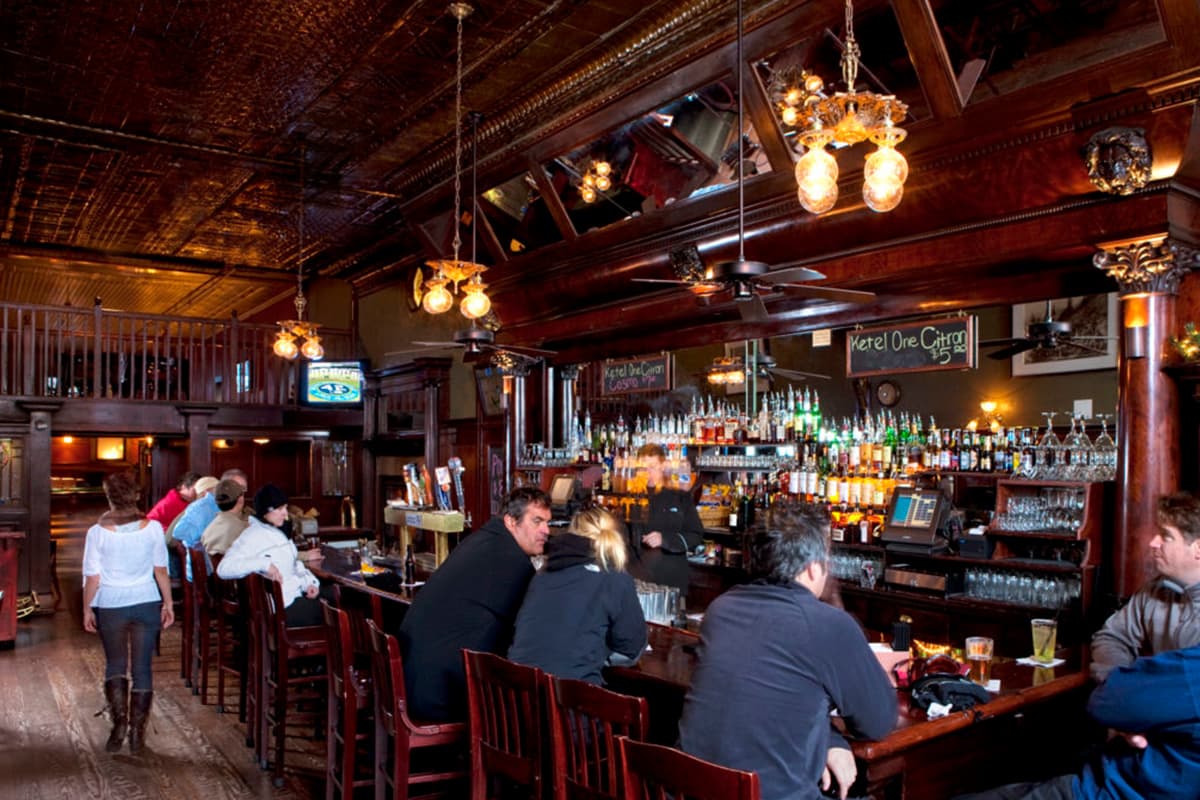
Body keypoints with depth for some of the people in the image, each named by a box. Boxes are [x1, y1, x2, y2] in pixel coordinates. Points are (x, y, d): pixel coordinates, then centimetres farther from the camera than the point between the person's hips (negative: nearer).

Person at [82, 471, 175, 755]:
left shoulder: (97, 532, -10)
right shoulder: (152, 527, -8)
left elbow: (92, 578, -6)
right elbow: (161, 572, -3)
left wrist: (87, 610, 8)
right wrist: (168, 604, 7)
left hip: (111, 606, 0)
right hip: (146, 603, 1)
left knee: (115, 664, 17)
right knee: (142, 668, 8)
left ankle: (119, 721, 4)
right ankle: (137, 732, 11)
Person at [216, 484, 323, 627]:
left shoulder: (277, 534, 16)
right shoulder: (251, 537, -12)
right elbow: (223, 569, -24)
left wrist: (309, 582, 2)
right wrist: (264, 564, -34)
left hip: (297, 596, 9)